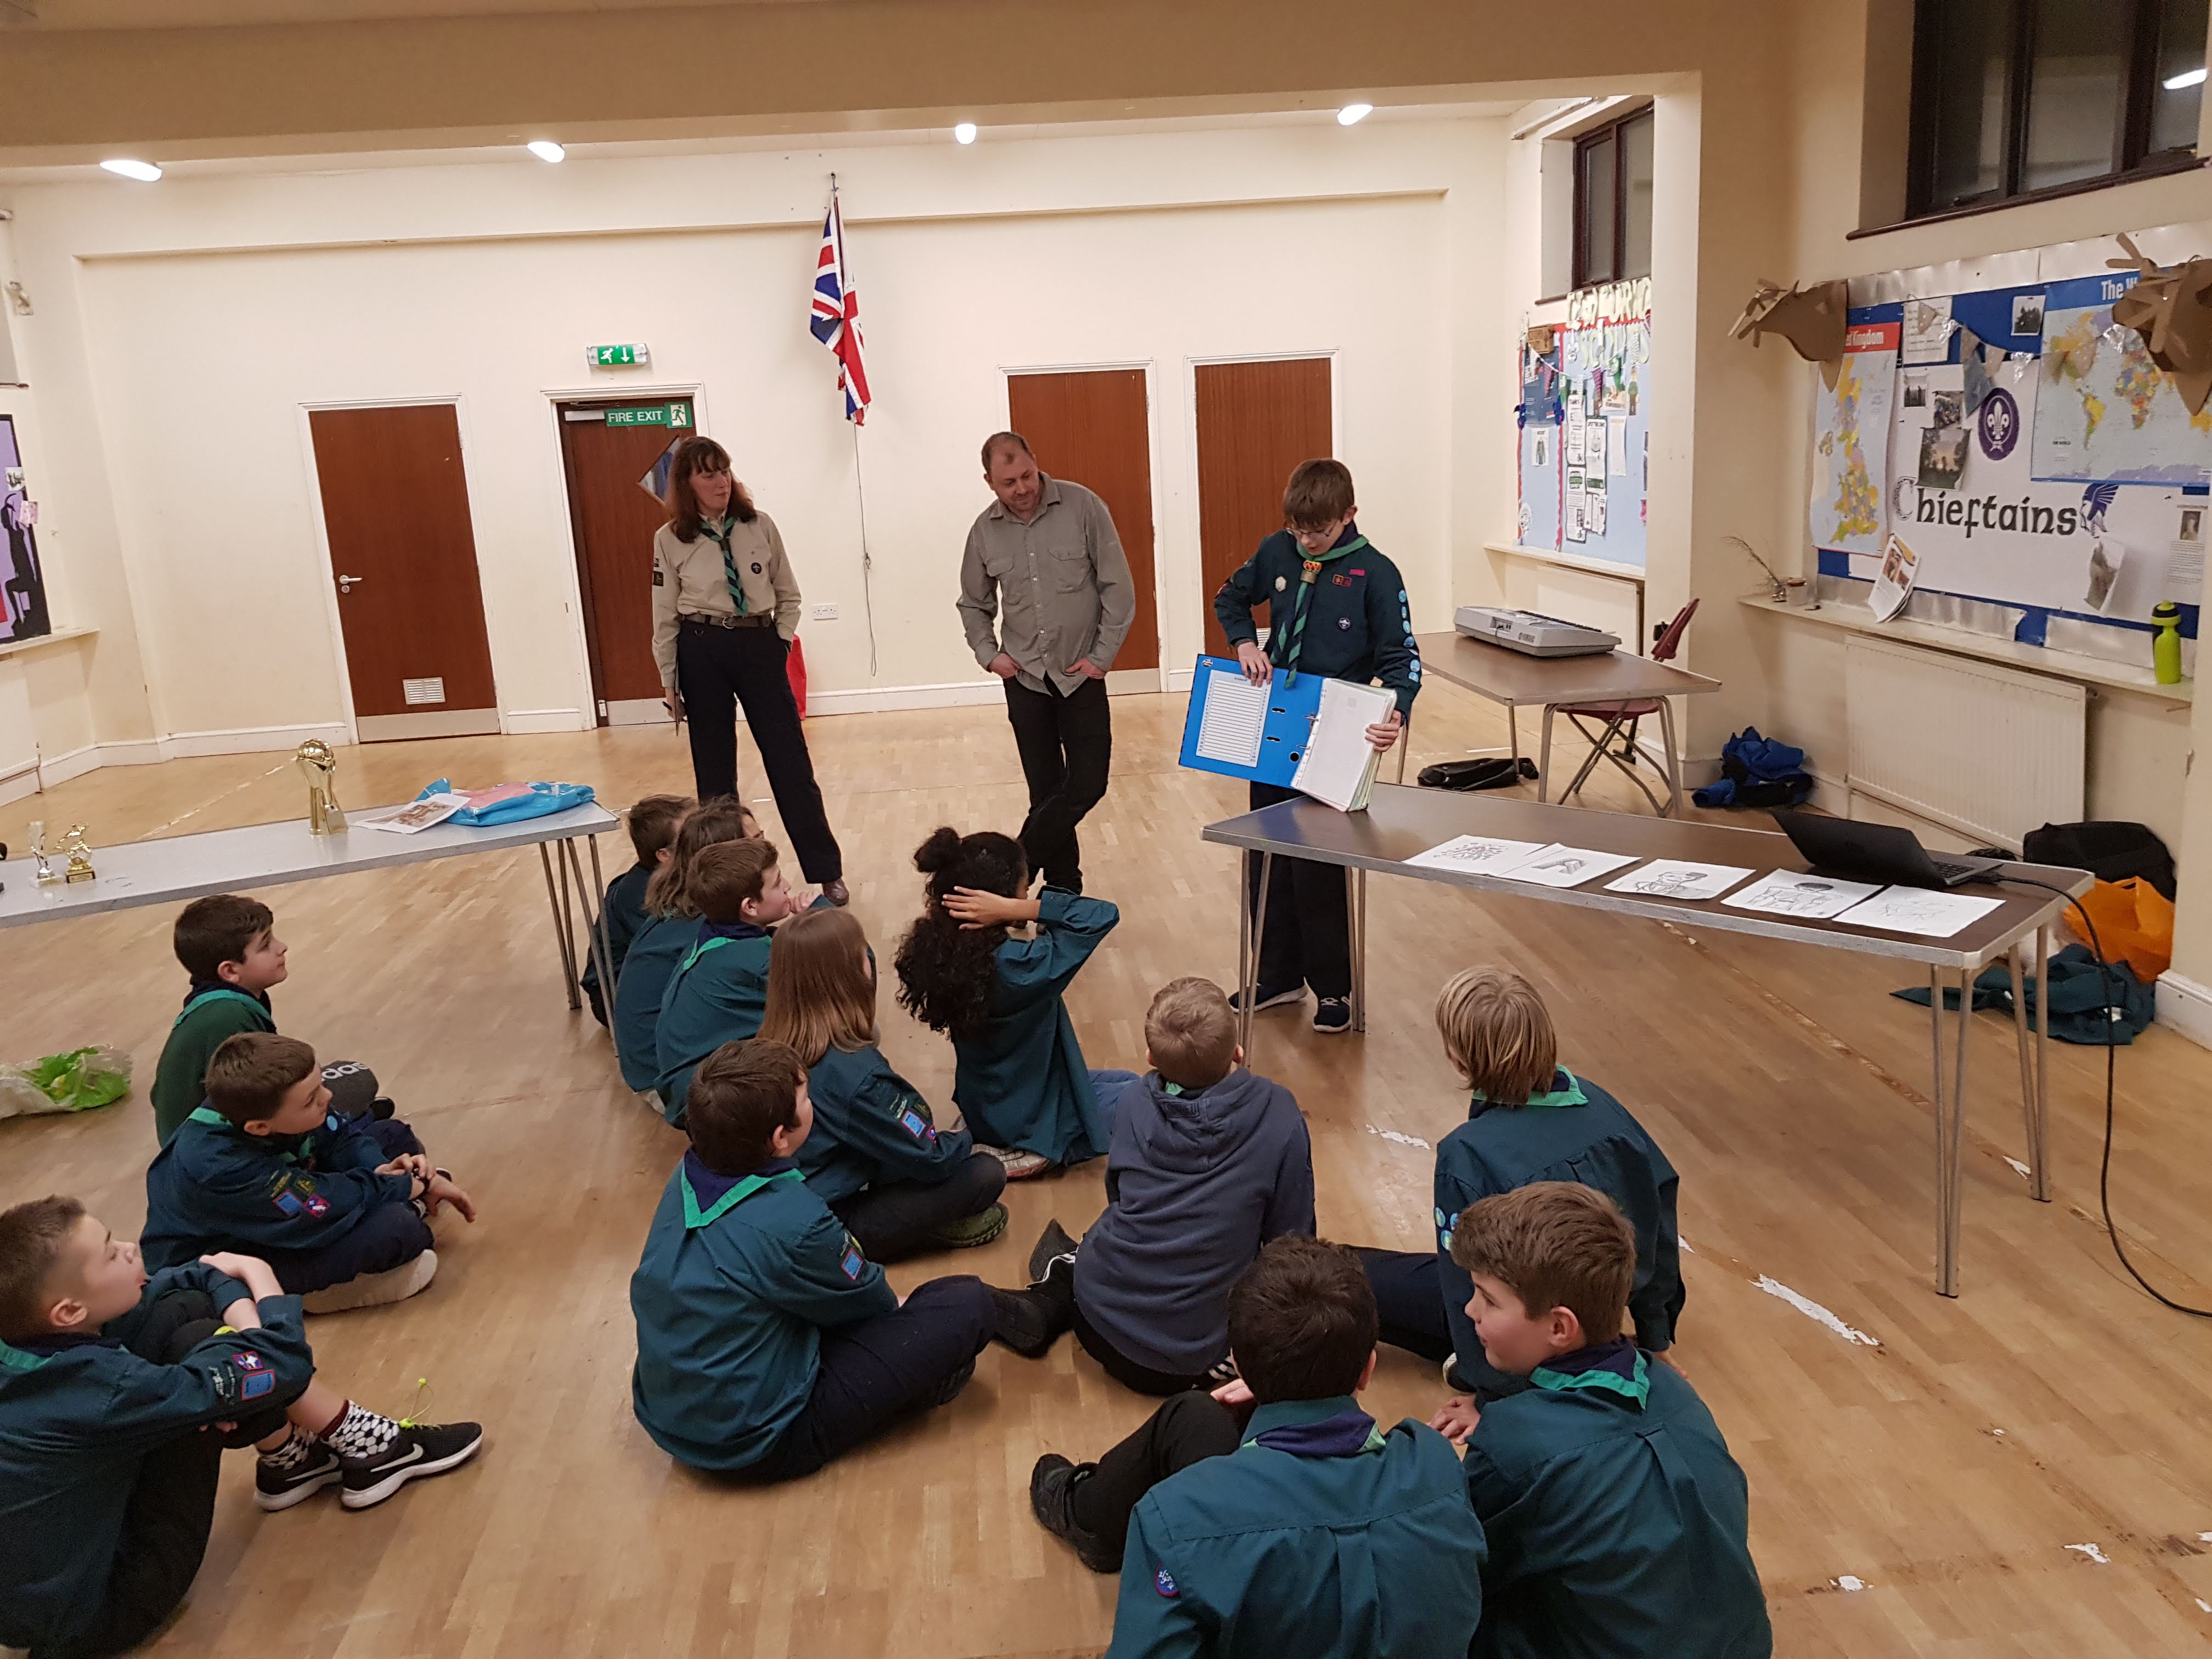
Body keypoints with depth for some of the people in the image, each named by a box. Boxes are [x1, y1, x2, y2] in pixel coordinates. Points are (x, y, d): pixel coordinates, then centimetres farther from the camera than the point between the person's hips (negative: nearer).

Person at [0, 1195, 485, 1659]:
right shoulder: (100, 1390, -33)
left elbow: (191, 1276, 5)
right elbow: (285, 1362, -28)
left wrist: (239, 1307, -15)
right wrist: (257, 1275, -9)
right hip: (89, 1614, -8)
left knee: (182, 1314, 1)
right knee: (199, 1345, -12)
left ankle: (290, 1461, 17)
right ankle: (370, 1451, 3)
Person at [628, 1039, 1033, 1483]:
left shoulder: (687, 1178, -5)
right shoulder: (794, 1222, -28)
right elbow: (863, 1300, -6)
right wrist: (894, 1303, 16)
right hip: (756, 1444, -8)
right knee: (969, 1305, -9)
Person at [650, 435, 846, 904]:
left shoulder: (760, 526, 0)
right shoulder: (670, 540, -2)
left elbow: (788, 594, 10)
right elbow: (665, 616, 2)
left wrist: (781, 641, 0)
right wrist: (669, 682, 2)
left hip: (760, 645, 1)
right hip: (702, 653, 0)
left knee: (790, 760, 2)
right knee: (713, 767, 9)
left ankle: (826, 871, 9)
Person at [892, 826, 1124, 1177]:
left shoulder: (934, 950, -15)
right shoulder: (1021, 968, -36)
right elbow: (1103, 915, -35)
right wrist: (1016, 910, -37)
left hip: (982, 1111, 8)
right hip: (1036, 1121, -7)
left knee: (1127, 1081, 27)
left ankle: (997, 1146, 17)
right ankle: (1040, 1154, 6)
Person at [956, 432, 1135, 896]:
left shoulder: (1082, 507, -9)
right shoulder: (985, 530, 1)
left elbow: (1118, 587, -6)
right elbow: (974, 604, 15)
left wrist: (1102, 656, -8)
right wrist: (989, 654, 1)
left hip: (1081, 674, -2)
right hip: (1025, 678, 2)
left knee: (1087, 784, -4)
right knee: (1046, 790, 6)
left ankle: (1017, 869, 13)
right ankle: (1063, 888, 18)